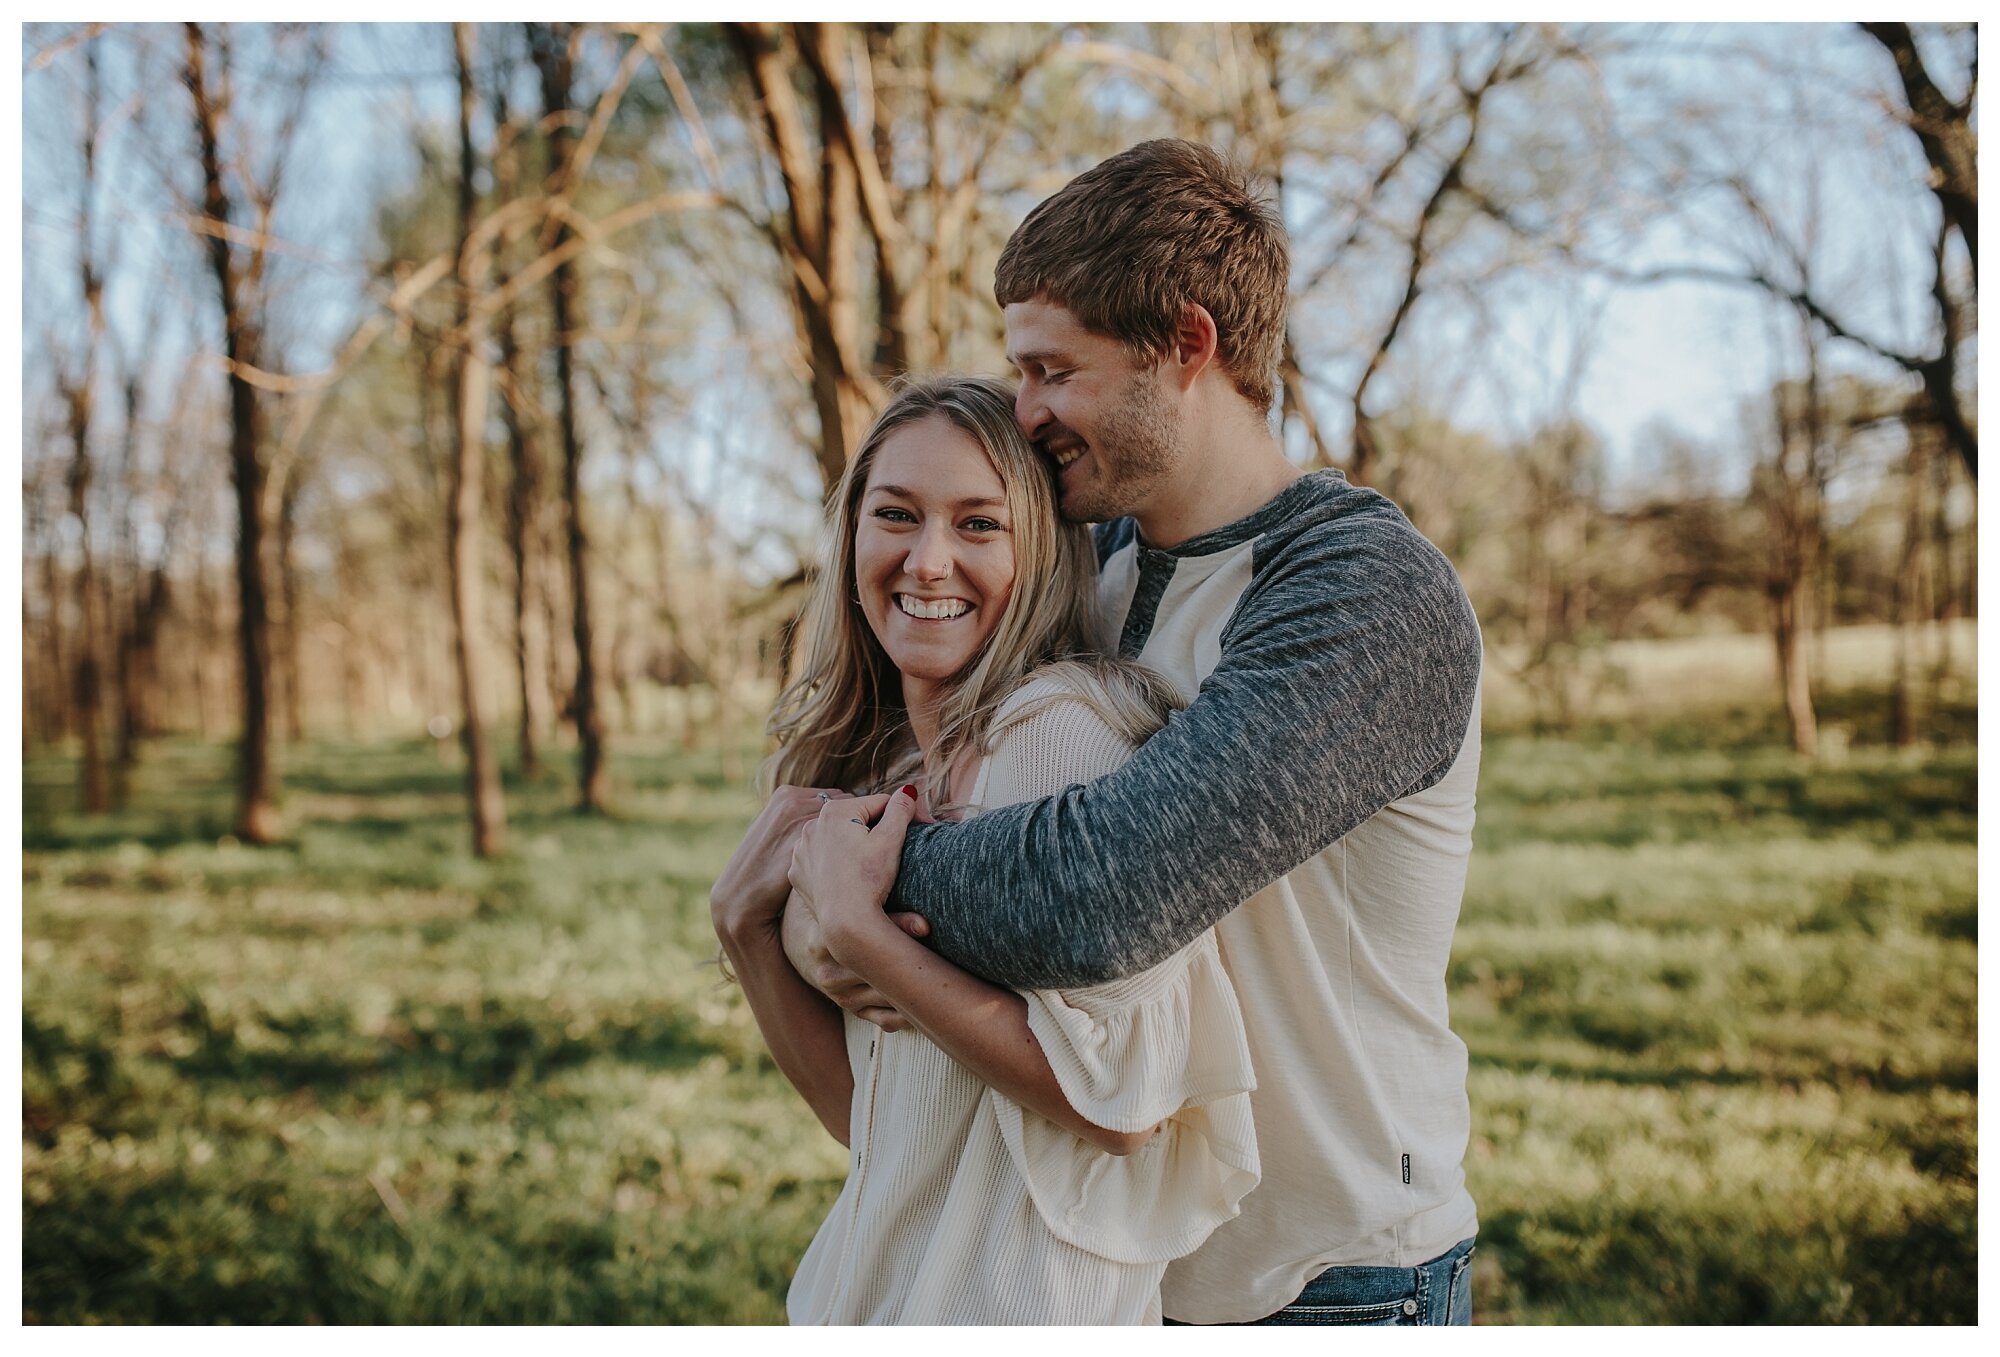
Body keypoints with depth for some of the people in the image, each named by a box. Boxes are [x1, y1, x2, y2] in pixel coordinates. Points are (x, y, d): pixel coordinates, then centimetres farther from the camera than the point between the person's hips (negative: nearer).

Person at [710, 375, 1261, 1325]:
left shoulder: (1064, 724, -19)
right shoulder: (881, 766, 4)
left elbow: (1122, 1103, -24)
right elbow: (867, 1118, 4)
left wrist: (854, 928, -21)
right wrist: (746, 922, -9)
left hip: (1025, 1303, -7)